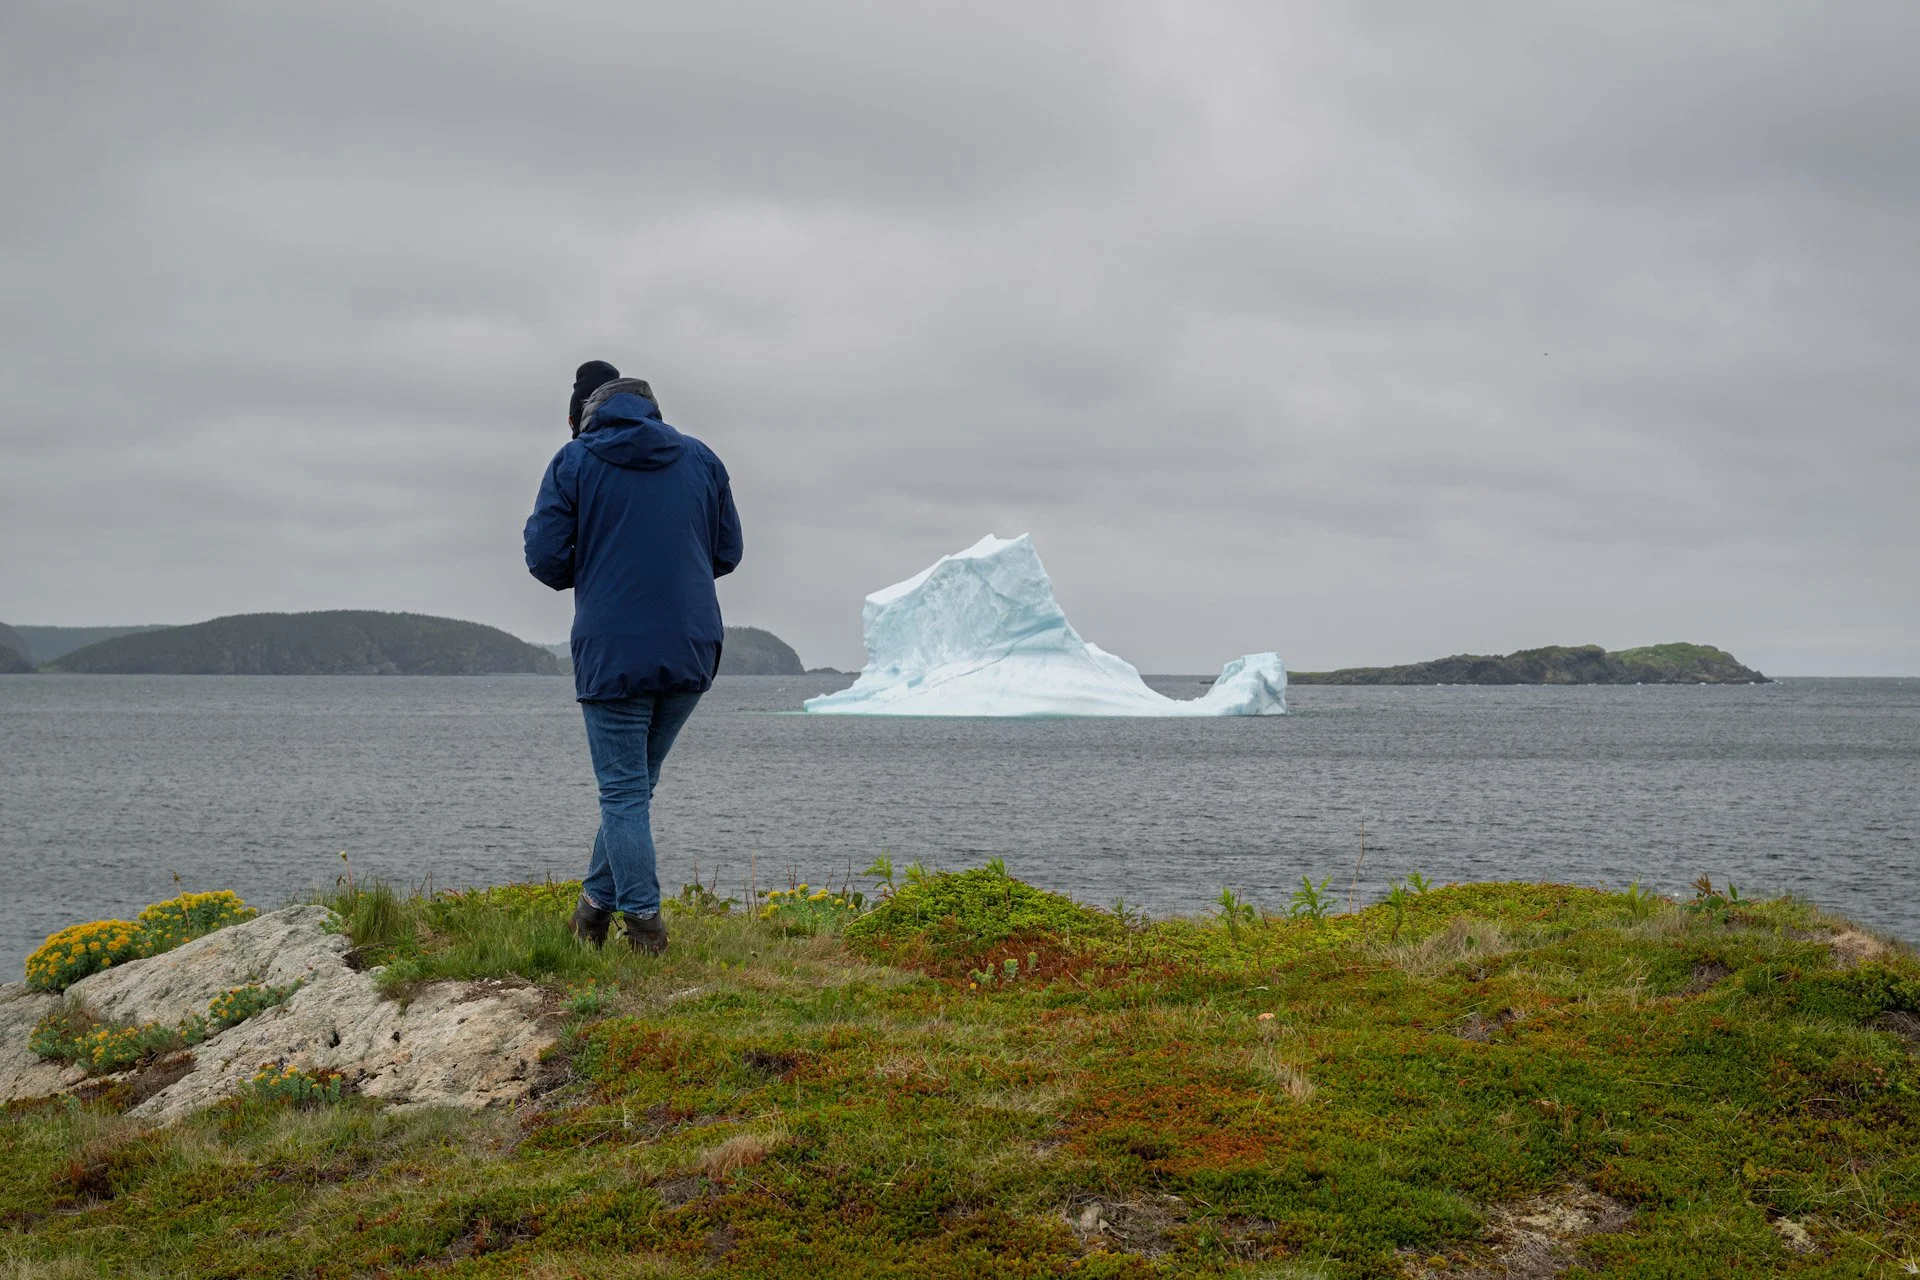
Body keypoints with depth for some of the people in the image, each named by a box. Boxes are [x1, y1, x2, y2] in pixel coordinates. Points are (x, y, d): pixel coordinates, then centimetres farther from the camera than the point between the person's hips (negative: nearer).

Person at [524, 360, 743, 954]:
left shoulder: (574, 462, -2)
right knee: (636, 782, 17)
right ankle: (598, 901, 22)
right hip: (692, 652, 4)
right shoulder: (702, 459, 8)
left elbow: (545, 557, -6)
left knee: (624, 790, 3)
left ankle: (644, 922, 2)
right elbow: (728, 552, 11)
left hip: (613, 653, -4)